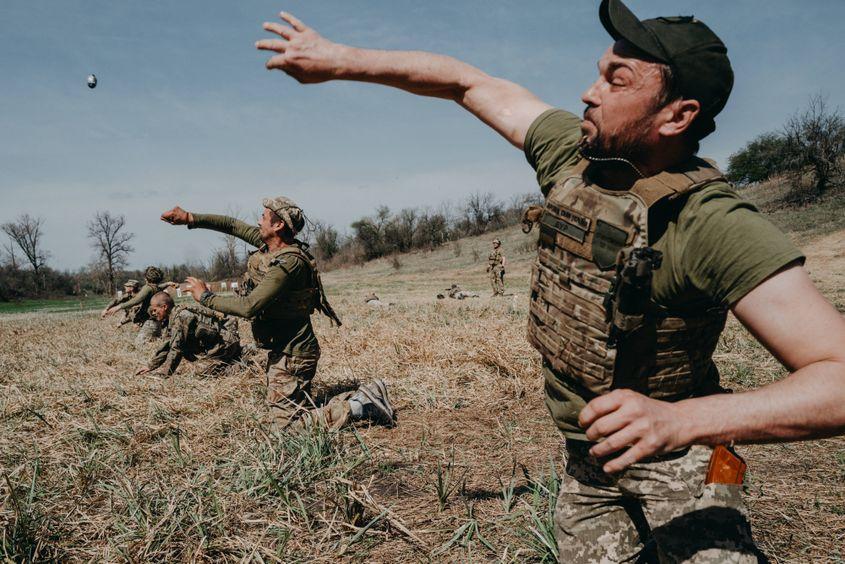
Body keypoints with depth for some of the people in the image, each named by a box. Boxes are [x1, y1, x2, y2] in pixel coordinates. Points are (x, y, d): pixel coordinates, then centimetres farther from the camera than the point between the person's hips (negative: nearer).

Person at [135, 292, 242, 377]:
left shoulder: (181, 317, -22)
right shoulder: (172, 318, 12)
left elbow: (177, 348, -22)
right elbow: (167, 346, 20)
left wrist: (164, 373, -16)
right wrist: (151, 366, 20)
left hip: (225, 342, -10)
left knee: (204, 372, -17)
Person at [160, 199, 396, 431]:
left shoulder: (288, 263, -26)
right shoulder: (270, 244, 2)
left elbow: (249, 307, -29)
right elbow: (233, 225, 13)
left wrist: (206, 297, -16)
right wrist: (191, 218, 6)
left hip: (290, 355, -10)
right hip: (282, 349, 10)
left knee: (284, 423, -4)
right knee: (296, 408, 19)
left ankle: (359, 407, -3)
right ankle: (366, 397, 14)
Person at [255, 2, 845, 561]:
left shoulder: (715, 225, -28)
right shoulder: (573, 152, -10)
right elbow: (467, 82, -1)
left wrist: (682, 420, -47)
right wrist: (339, 59, 1)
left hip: (676, 455, -4)